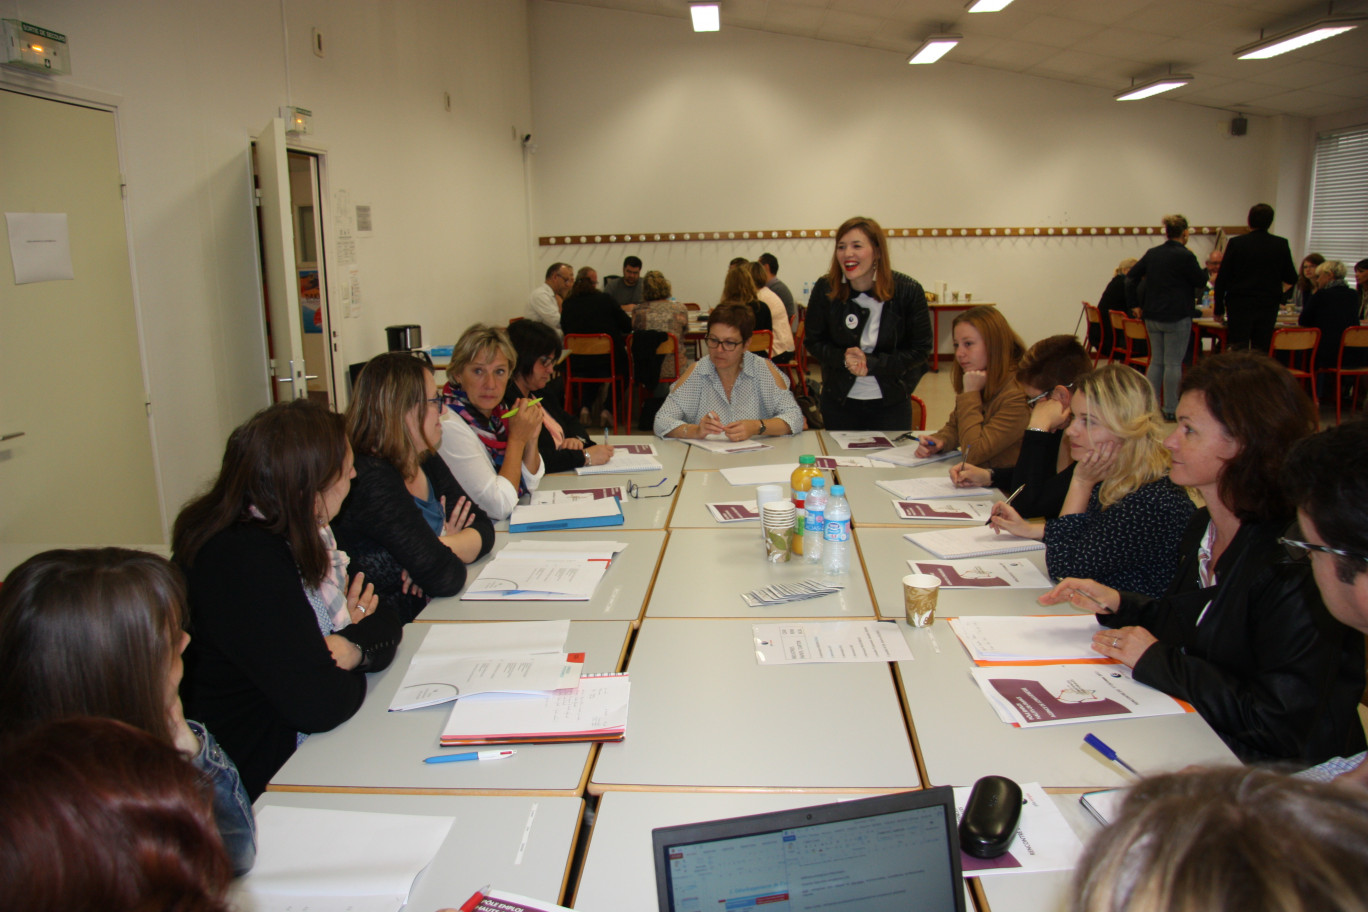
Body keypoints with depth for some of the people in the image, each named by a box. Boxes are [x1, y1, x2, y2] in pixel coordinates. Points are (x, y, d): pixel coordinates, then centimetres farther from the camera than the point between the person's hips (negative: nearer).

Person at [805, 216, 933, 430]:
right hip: (839, 402, 1)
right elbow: (813, 342, 0)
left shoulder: (908, 291, -13)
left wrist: (872, 364, -21)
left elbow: (920, 349, -8)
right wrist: (843, 358, -20)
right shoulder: (824, 290, -9)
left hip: (892, 403, -1)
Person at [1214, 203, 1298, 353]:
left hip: (1239, 306, -2)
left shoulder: (1236, 243, -4)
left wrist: (1219, 309, 2)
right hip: (1269, 306, 2)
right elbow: (1290, 279, 8)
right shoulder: (1281, 245, 1)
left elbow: (1222, 279, -4)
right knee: (1261, 351, 8)